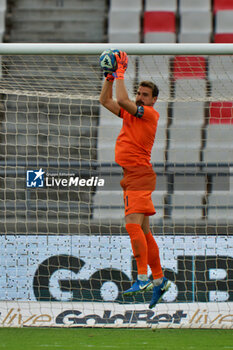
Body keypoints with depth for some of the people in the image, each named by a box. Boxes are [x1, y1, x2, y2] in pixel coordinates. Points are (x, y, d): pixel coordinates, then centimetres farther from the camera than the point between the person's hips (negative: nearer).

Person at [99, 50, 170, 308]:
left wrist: (121, 71, -8)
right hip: (130, 176, 9)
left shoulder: (150, 113, -6)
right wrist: (110, 77, 11)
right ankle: (159, 279, 17)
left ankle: (143, 278, -24)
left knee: (133, 225, -20)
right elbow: (105, 101, 22)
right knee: (143, 231, 11)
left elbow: (122, 99, -17)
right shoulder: (131, 113, 18)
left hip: (140, 174, -9)